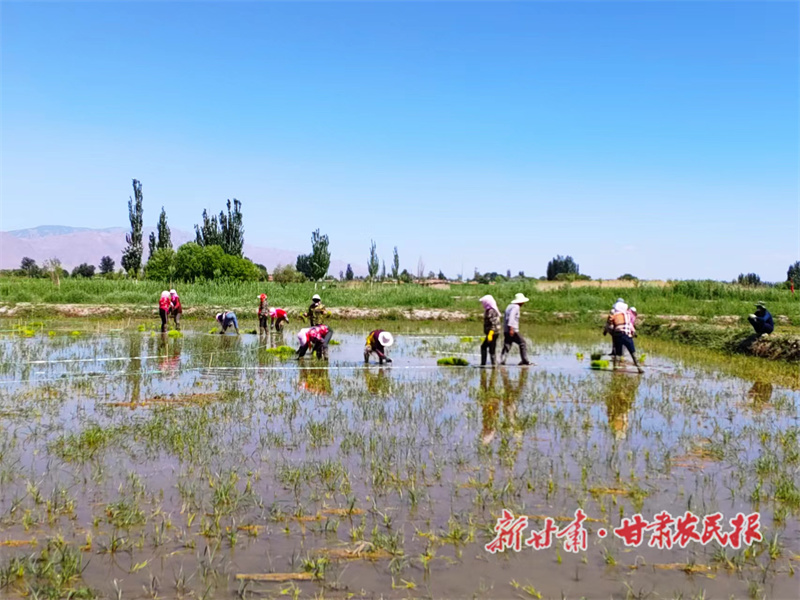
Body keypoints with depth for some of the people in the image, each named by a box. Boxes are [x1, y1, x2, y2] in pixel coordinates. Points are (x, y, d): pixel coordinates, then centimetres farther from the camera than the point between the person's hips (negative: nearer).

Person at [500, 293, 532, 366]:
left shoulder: (510, 306, 19)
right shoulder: (516, 307, -9)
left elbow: (505, 317, 24)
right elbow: (511, 317, -22)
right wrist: (511, 328, -27)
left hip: (506, 330, 8)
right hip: (512, 331, -8)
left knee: (507, 346, 3)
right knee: (522, 343, 4)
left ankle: (502, 361, -9)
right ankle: (525, 360, 6)